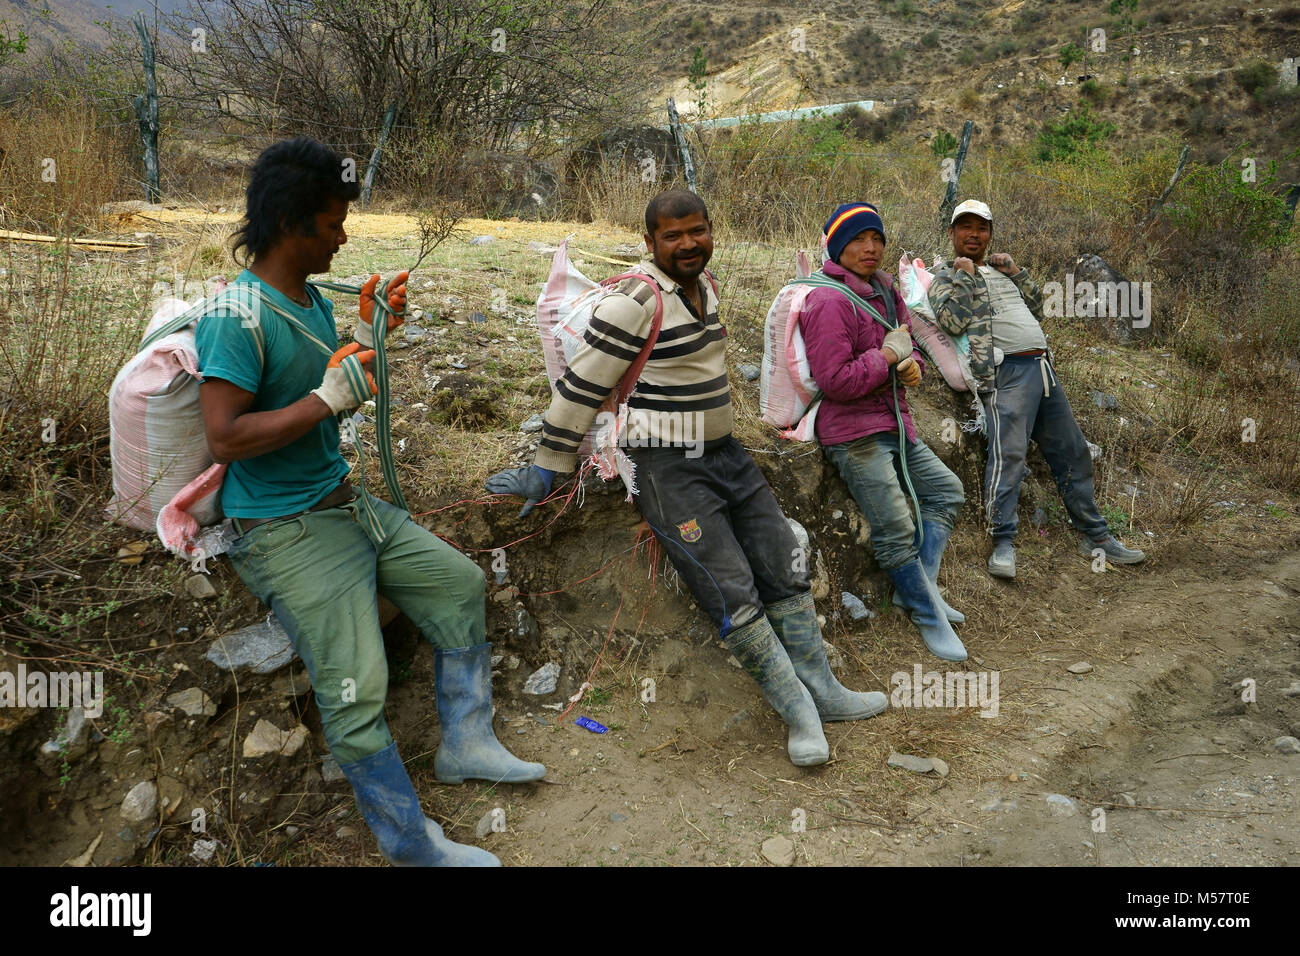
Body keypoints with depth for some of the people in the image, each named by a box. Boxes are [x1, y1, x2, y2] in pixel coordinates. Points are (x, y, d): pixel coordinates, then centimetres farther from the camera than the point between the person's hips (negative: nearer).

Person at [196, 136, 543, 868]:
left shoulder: (313, 300, 8)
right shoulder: (238, 316, -21)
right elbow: (225, 437, -26)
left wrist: (371, 335, 6)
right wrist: (329, 398, -26)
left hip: (346, 501, 10)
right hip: (287, 531, -9)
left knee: (460, 584, 15)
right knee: (356, 691, -9)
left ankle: (465, 741, 27)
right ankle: (413, 844, 7)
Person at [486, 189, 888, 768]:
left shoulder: (705, 286, 9)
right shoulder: (635, 302, -17)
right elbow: (581, 388, -15)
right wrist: (545, 470, -11)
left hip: (724, 453, 9)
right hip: (668, 469, -9)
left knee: (787, 571, 10)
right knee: (733, 596, -11)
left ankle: (821, 692, 24)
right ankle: (798, 712, 5)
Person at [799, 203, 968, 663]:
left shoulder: (886, 292, 12)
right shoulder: (829, 302, -16)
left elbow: (908, 345, 23)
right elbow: (835, 380, -22)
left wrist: (912, 363, -2)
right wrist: (889, 353, -13)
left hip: (895, 424, 10)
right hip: (853, 433, -10)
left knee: (947, 490, 16)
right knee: (894, 530, -9)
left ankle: (919, 586, 13)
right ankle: (930, 616, 7)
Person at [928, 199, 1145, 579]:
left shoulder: (999, 270, 26)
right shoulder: (946, 276, 5)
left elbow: (1036, 309, 24)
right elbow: (953, 320, -13)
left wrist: (1016, 272, 14)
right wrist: (964, 273, -6)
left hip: (1044, 368, 8)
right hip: (1008, 372, -7)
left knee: (1073, 453, 10)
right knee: (1008, 455, -21)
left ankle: (1095, 536, 20)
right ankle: (1003, 544, -17)